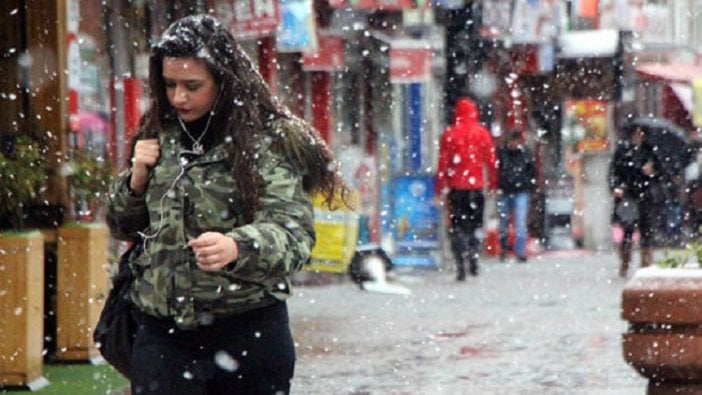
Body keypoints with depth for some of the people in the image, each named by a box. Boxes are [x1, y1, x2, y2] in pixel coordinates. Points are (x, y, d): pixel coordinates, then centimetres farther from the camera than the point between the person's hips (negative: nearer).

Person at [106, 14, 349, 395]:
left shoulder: (268, 141, -5)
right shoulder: (158, 136, 11)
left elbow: (293, 230, -17)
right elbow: (122, 226, 21)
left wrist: (236, 248, -38)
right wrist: (136, 180, 0)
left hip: (248, 334, -3)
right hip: (162, 332, 3)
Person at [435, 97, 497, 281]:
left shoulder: (449, 134, -2)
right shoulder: (482, 133, 1)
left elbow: (443, 163, -2)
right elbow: (490, 160, 1)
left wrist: (439, 189, 2)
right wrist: (493, 184, 10)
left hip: (455, 187, -1)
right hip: (476, 185, 1)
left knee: (457, 226, 3)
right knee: (475, 223, 12)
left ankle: (460, 267, -4)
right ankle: (474, 257, -6)